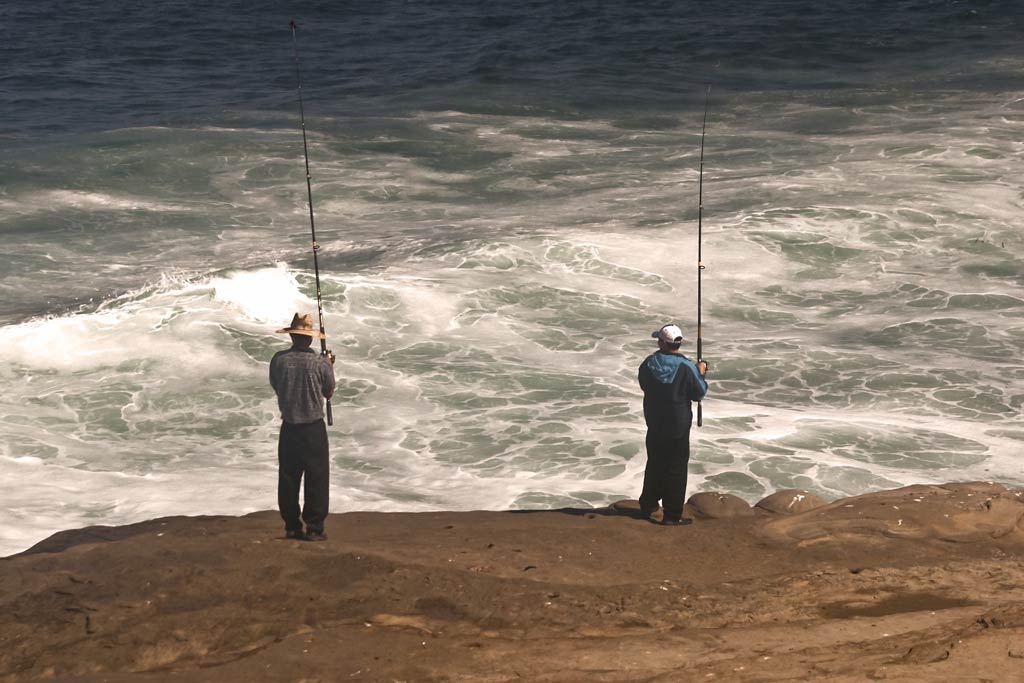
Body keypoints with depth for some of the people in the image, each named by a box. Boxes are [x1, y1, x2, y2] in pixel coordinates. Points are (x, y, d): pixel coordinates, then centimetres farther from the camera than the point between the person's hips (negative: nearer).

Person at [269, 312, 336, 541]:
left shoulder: (279, 360, -6)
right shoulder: (319, 363, -11)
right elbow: (329, 392, 3)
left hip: (288, 428, 3)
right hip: (314, 428, -3)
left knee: (288, 478, 11)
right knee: (317, 479, 5)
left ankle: (292, 526, 15)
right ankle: (314, 528, 4)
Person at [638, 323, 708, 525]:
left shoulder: (648, 364, -8)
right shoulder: (686, 367, -19)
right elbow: (698, 393, -10)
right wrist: (700, 374, 7)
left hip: (654, 423, 4)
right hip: (678, 426, -4)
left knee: (655, 464, 21)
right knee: (676, 468, 4)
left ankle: (648, 505, 31)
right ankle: (672, 514, 5)